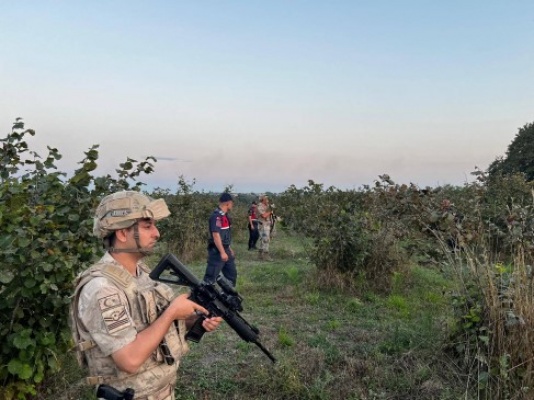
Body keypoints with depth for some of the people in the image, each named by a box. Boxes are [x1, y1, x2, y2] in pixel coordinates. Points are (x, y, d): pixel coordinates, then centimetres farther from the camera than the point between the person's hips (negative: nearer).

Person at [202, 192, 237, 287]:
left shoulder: (224, 215, 11)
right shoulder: (216, 216, -20)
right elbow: (216, 235, -24)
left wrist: (229, 249, 24)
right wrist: (222, 252, -25)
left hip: (225, 249, 10)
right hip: (217, 251, -10)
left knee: (232, 274, 17)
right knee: (210, 277, -5)